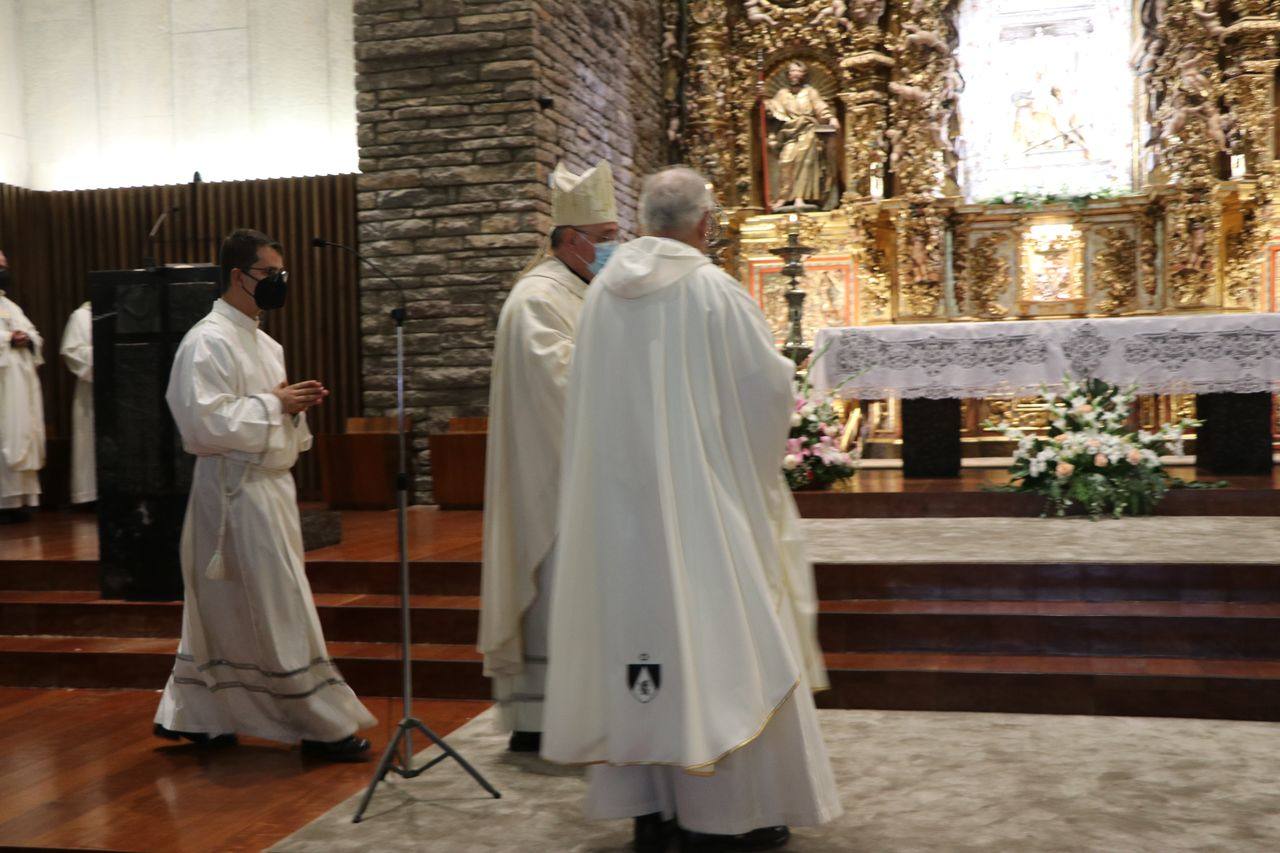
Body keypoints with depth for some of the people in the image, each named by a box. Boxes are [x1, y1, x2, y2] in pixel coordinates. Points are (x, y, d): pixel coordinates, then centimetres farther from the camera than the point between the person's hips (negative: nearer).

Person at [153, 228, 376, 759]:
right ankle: (323, 725, 4)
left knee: (228, 611, 16)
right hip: (237, 490, -9)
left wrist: (296, 405, 2)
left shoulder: (264, 344, 15)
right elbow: (204, 422, -22)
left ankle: (193, 715, 28)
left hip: (270, 484, 9)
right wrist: (274, 404, -16)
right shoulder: (207, 342, -13)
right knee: (280, 612, -4)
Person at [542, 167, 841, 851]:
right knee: (712, 637, 3)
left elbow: (594, 398, 10)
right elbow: (769, 386, -8)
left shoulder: (603, 291, 3)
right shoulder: (714, 290, -12)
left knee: (637, 626, 11)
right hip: (701, 493, -5)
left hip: (621, 496, 5)